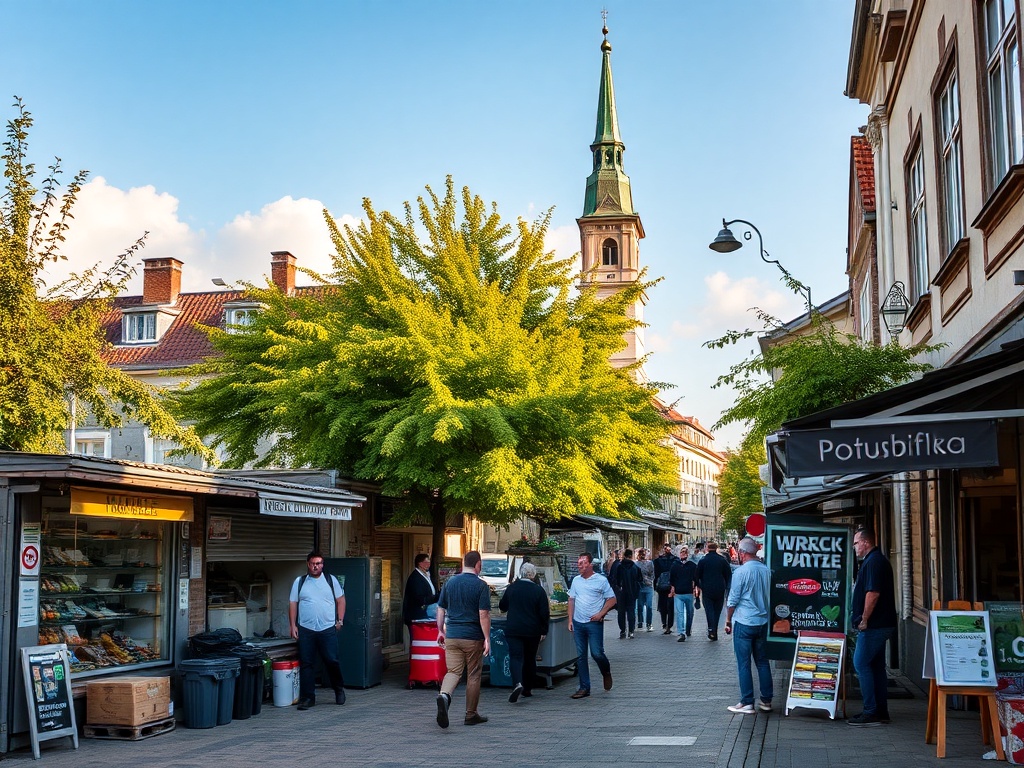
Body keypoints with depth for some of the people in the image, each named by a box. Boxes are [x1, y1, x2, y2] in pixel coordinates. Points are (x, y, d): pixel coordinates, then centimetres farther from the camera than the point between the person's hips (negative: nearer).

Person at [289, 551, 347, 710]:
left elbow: (341, 600, 10)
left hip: (328, 629, -1)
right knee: (306, 664, 2)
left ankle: (339, 689, 19)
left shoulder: (331, 580, 8)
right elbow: (292, 604, 8)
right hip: (306, 630, 1)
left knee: (332, 661, -3)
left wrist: (340, 621, 2)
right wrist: (293, 626, 0)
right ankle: (307, 697, 9)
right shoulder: (299, 582, 8)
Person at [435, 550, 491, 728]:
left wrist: (440, 631, 20)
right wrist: (487, 639, -9)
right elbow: (484, 615, -13)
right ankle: (471, 715, 16)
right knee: (473, 676, 8)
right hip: (473, 638, -3)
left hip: (451, 636, 3)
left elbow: (440, 609, 10)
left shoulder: (450, 582, 6)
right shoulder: (481, 585, -8)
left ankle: (444, 695, -27)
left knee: (453, 672, 4)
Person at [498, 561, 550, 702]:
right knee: (530, 659, 15)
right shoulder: (539, 590, -6)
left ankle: (517, 683, -29)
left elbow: (502, 606, 12)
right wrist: (544, 631, 4)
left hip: (513, 630, 0)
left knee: (516, 657, -5)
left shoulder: (512, 587, -2)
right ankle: (528, 689, 22)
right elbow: (544, 613, -6)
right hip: (532, 631, 0)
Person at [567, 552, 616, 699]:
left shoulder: (601, 580, -5)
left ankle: (606, 673, 25)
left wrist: (601, 614, -13)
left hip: (594, 623, -5)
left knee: (597, 653, -8)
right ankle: (584, 688, 11)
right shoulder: (576, 580, 10)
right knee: (580, 656, 5)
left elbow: (612, 599, -3)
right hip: (578, 623, 5)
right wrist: (570, 619, 9)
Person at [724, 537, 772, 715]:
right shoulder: (766, 570, 4)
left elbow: (733, 600, -9)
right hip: (762, 622, 6)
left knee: (743, 664, 0)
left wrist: (728, 620, 3)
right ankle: (766, 700, 17)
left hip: (744, 623, -6)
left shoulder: (741, 572, -14)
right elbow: (768, 596, 13)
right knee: (763, 662, 13)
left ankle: (747, 703, 2)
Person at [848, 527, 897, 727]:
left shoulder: (873, 562, -15)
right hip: (880, 624, 10)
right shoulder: (877, 560, 18)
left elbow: (873, 593, -24)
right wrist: (864, 619, 20)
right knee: (877, 666, 12)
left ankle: (871, 712, -8)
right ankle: (881, 711, 16)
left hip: (873, 625, -10)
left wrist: (864, 619, -18)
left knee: (861, 664, -8)